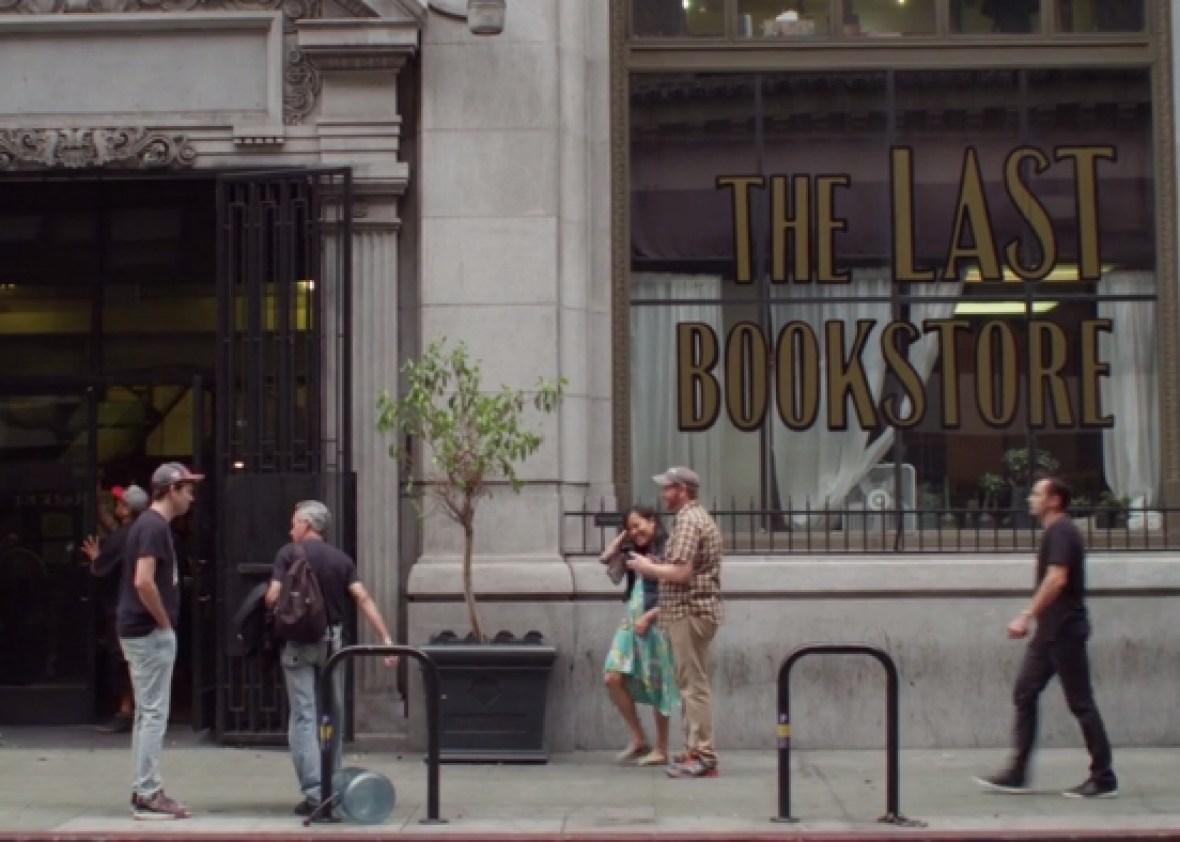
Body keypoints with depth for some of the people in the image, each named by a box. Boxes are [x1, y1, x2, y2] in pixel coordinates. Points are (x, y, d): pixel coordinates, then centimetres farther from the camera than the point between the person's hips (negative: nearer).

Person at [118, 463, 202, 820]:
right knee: (154, 714, -6)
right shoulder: (155, 526, -15)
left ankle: (144, 791, 18)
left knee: (146, 714, 13)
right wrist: (165, 624, -15)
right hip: (151, 632, -10)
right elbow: (143, 582, -25)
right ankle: (148, 796, -3)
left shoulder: (149, 523, 15)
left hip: (140, 630, 10)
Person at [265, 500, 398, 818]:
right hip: (333, 640, 4)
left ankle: (314, 793, -11)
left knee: (304, 717, -3)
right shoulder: (342, 559, 7)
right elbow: (363, 599, -3)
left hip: (299, 641, -3)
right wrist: (386, 639, -6)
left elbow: (272, 597, -11)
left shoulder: (289, 554, -2)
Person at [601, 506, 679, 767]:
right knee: (613, 679, -5)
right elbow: (606, 559, 18)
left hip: (655, 625, -7)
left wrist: (649, 617, -16)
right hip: (631, 624, 7)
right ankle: (639, 740, 5)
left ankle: (661, 750, 10)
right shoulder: (634, 554, 14)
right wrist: (623, 535, 14)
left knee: (656, 688, 0)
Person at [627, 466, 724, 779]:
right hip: (700, 609, 11)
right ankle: (695, 750, 17)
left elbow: (681, 572, -22)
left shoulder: (688, 520, -13)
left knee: (693, 684, -9)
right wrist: (656, 568, 15)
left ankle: (703, 757, -9)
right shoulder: (702, 518, 19)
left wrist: (648, 568, -7)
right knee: (692, 683, 13)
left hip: (689, 611, -11)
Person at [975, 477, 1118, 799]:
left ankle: (1104, 778, 3)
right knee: (1025, 693, 6)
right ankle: (1017, 773, 7)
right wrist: (1033, 619, 23)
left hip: (1065, 631, -10)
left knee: (1080, 702, -4)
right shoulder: (1055, 532, 17)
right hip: (1050, 632, 10)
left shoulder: (1061, 531, -14)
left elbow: (1057, 579, -25)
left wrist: (1027, 616, -28)